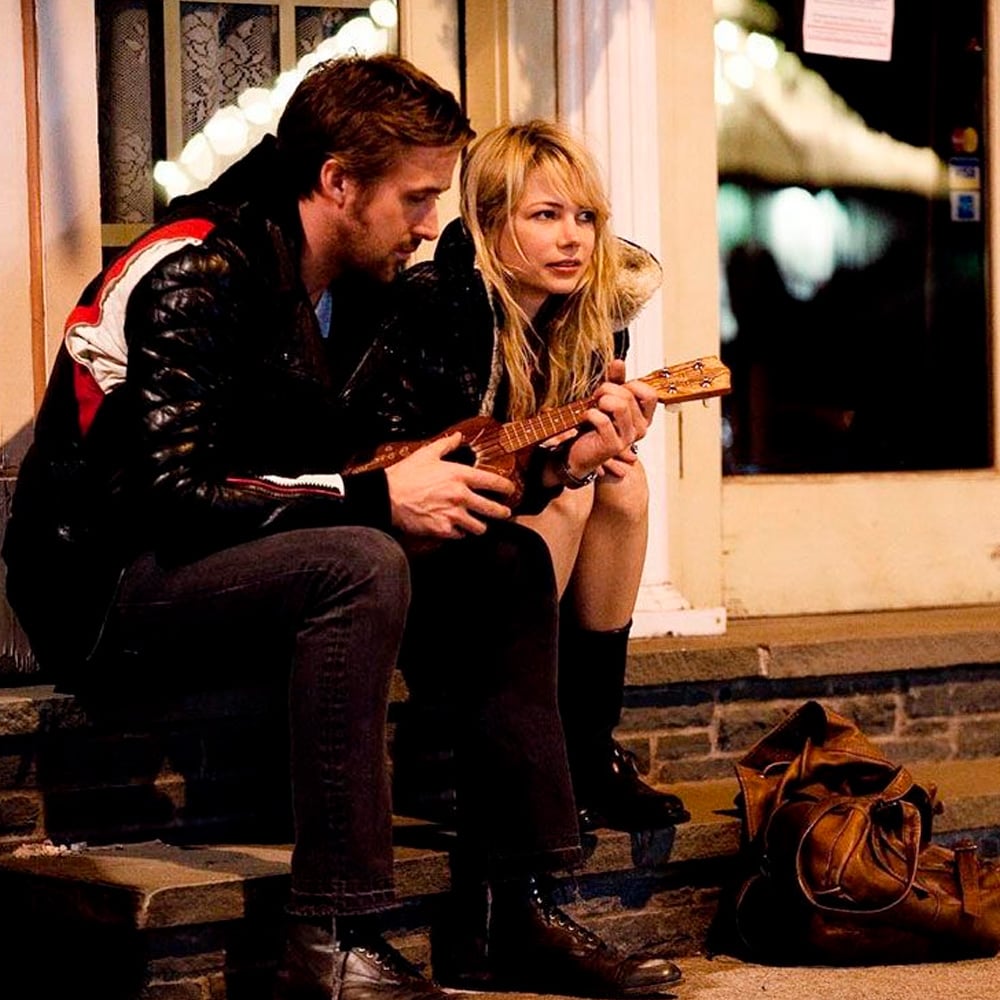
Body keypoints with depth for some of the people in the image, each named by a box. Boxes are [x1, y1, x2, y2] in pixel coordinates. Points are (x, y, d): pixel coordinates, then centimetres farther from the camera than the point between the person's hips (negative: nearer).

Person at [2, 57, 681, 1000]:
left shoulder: (342, 285, 8)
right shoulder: (197, 275, -19)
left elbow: (398, 457, 12)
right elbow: (169, 492, -27)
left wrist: (553, 451, -1)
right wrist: (377, 496, -24)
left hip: (244, 560, 9)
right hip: (105, 593, -9)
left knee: (510, 559, -1)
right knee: (358, 565, -34)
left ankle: (525, 900, -1)